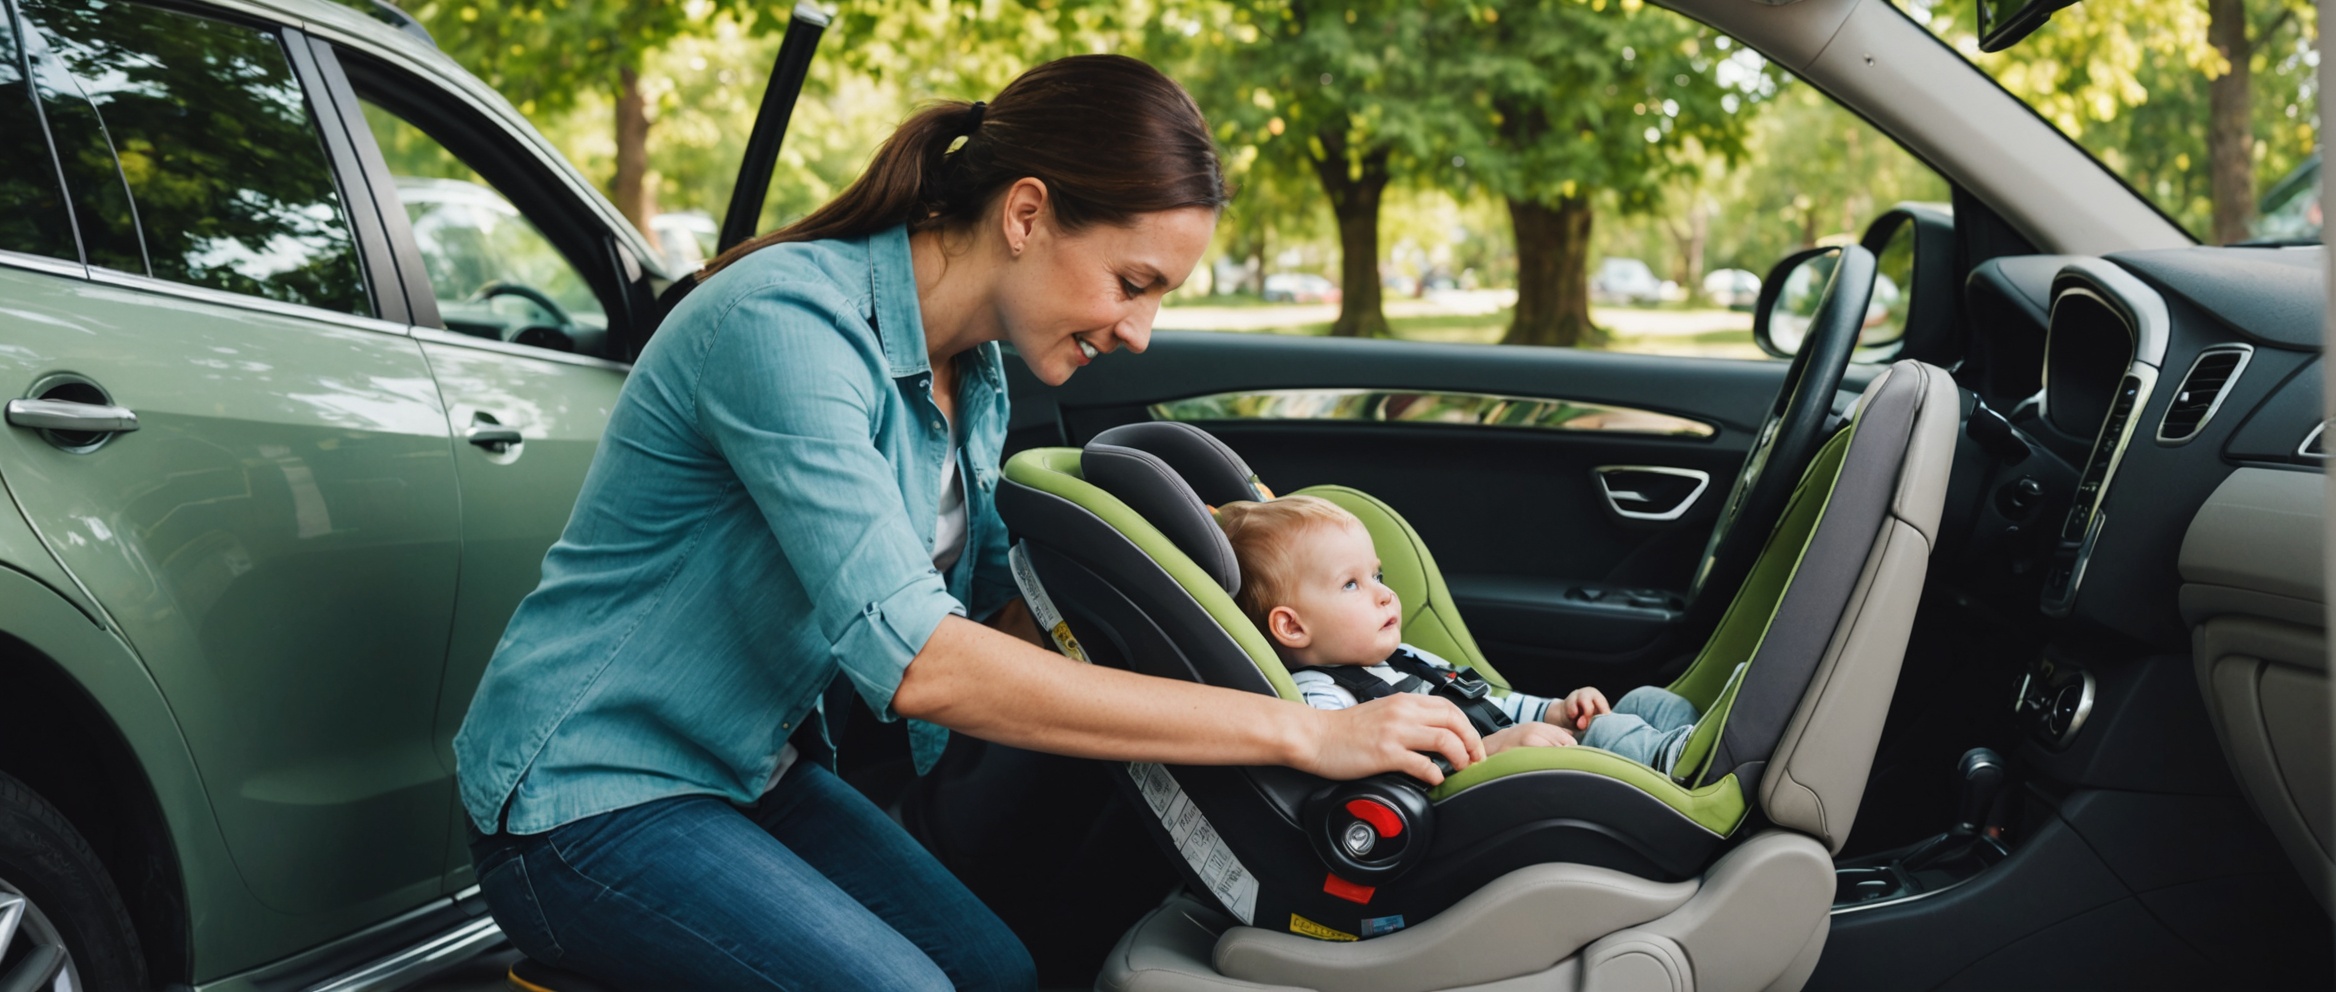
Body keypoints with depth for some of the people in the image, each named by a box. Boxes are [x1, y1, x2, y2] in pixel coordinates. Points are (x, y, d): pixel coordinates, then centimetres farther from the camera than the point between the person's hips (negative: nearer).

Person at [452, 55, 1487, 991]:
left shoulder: (973, 375, 2)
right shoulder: (789, 323, -27)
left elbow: (1005, 605, 10)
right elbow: (920, 664, -34)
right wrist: (1296, 732, -33)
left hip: (756, 770, 8)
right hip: (590, 793, -8)